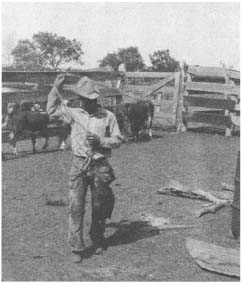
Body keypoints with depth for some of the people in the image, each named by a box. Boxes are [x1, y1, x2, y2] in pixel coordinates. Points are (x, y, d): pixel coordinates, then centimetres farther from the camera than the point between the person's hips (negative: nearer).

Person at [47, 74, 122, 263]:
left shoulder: (108, 116, -1)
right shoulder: (74, 114, 5)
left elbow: (118, 140, 2)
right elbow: (52, 109, 15)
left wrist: (100, 140, -14)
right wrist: (56, 88, 8)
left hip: (100, 166, -1)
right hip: (79, 165, 1)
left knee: (99, 207, 10)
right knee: (76, 207, -4)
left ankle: (98, 241, 31)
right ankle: (77, 248, 4)